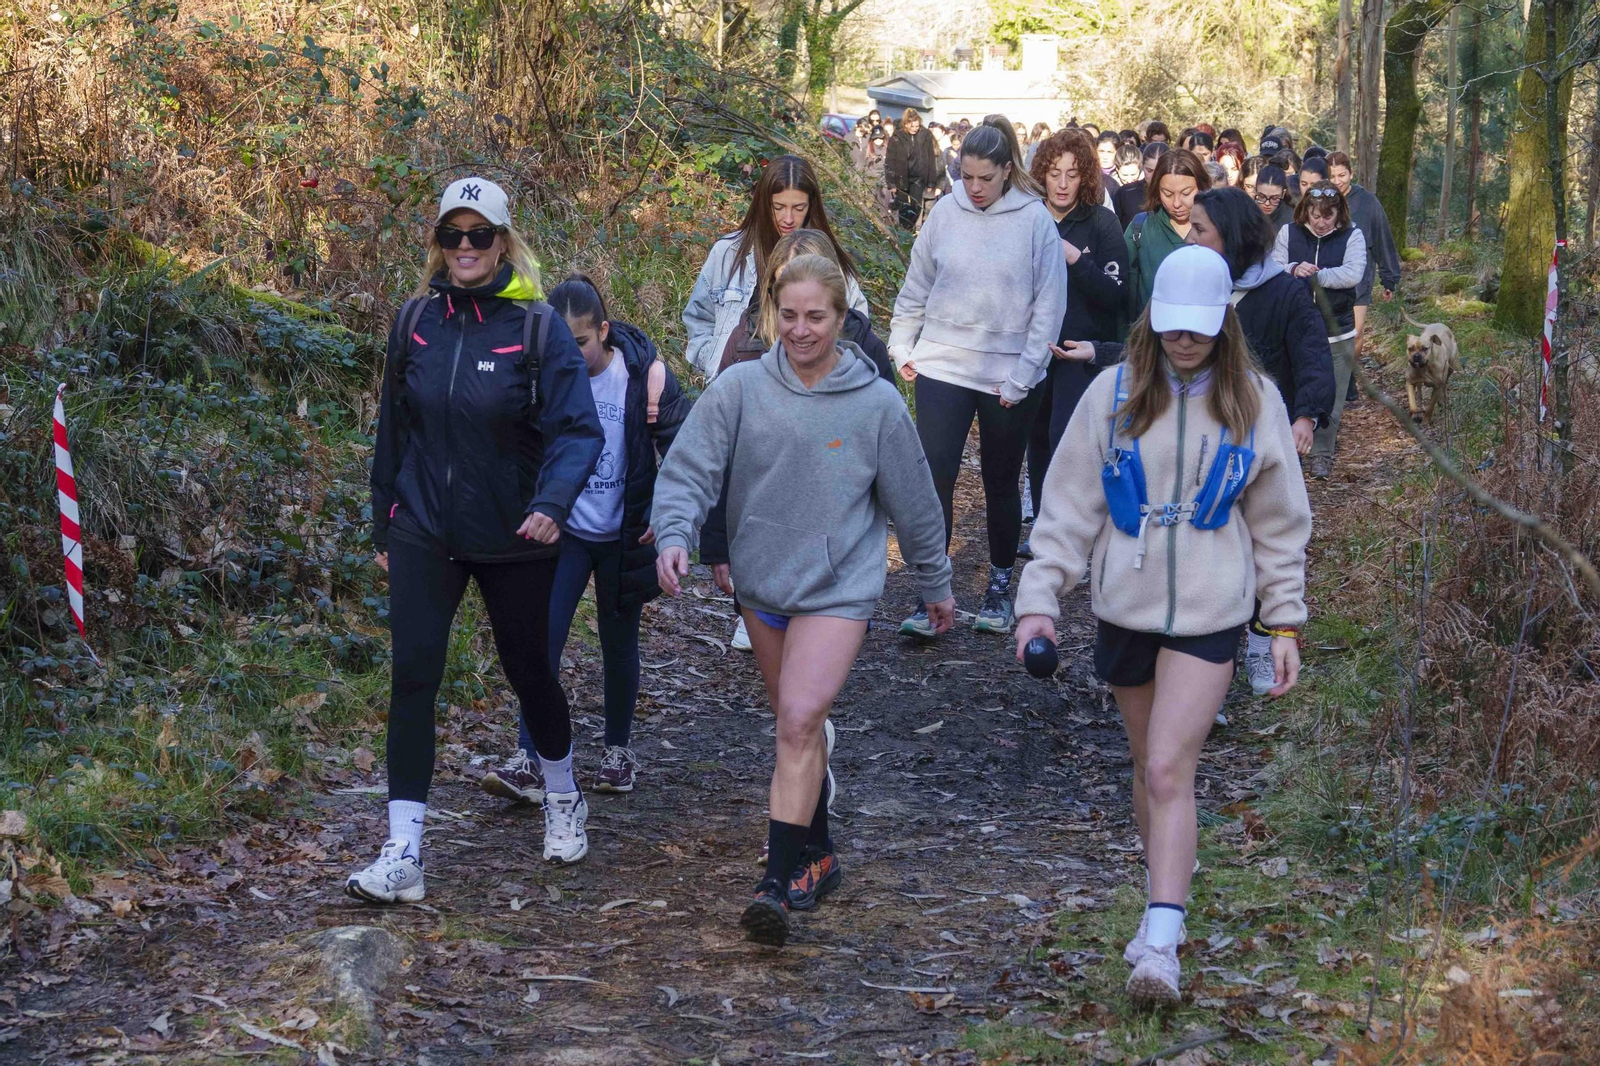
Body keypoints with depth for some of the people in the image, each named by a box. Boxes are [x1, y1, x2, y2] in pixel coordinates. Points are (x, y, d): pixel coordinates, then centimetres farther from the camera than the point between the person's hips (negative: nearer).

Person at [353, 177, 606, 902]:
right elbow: (393, 426, 10)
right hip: (425, 533, 2)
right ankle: (402, 855, -7)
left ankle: (563, 800, 40)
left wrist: (552, 502, -32)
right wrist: (383, 525, 14)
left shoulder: (537, 326, -10)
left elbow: (577, 429, -14)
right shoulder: (416, 319, 1)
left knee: (528, 671, 13)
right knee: (413, 677, -9)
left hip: (511, 539, -2)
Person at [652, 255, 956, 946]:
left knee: (800, 720, -18)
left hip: (839, 587, -3)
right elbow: (688, 469, -8)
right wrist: (675, 535, -27)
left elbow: (914, 503, 6)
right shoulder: (741, 389, -5)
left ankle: (782, 881, -18)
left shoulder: (877, 404, -5)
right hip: (760, 583, 3)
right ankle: (817, 856, 34)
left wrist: (937, 585, 15)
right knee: (795, 724, 16)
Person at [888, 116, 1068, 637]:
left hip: (1009, 377, -1)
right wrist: (902, 348, 7)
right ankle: (931, 598, 0)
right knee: (934, 479, -6)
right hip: (942, 366, 1)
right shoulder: (946, 213, -1)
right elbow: (916, 287, 9)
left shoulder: (1035, 220, -8)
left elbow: (1048, 305, -6)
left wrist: (1023, 376, -10)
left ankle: (1000, 588, 29)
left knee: (1001, 483, 13)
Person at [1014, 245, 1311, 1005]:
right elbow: (1068, 505, 0)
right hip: (1124, 606, 2)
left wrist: (1286, 625, 4)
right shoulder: (1114, 395, -1)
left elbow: (1279, 525, 7)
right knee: (1148, 767, 14)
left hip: (1208, 615, -2)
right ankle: (1164, 904, 32)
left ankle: (1160, 944, -14)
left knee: (1169, 771, -12)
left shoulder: (1253, 404, 0)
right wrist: (1040, 599, -9)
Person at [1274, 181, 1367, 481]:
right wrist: (1293, 270, -26)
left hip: (1336, 333, -1)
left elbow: (1353, 274, -17)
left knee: (1330, 399, 5)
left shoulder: (1352, 236, -3)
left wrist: (1313, 276, -18)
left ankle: (1322, 454, 16)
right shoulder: (1288, 233, 2)